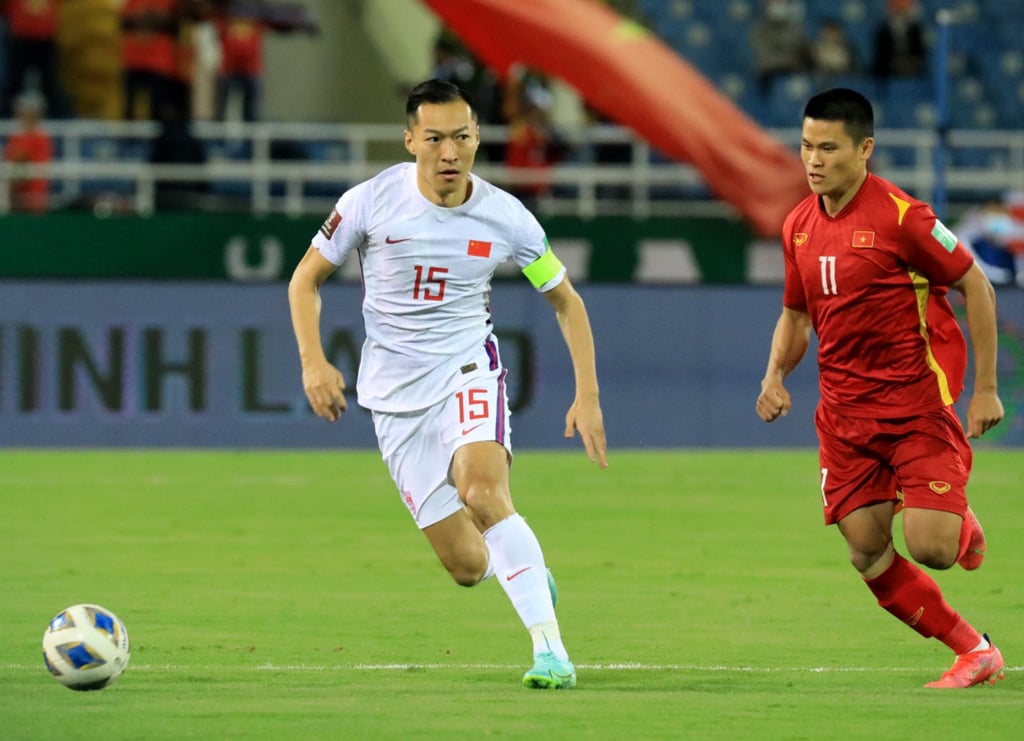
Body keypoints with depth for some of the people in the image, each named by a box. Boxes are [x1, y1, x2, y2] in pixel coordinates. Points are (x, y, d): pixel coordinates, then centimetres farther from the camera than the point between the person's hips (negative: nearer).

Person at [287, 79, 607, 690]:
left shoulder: (504, 217, -7)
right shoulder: (372, 202, -9)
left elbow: (566, 301, 6)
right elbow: (307, 278, 4)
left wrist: (588, 395, -1)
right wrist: (313, 360, -11)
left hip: (467, 370, -1)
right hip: (396, 393, 1)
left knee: (482, 493, -33)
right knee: (468, 567, -4)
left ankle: (550, 650, -31)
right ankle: (523, 564, 34)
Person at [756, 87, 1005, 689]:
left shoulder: (900, 215, -14)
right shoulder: (799, 226, 6)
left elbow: (976, 286, -7)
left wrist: (986, 389, -9)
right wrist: (775, 377, 1)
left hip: (917, 399, -6)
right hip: (845, 408, 6)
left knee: (929, 545, -15)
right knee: (867, 554, -3)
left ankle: (965, 526, 24)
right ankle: (975, 652, 11)